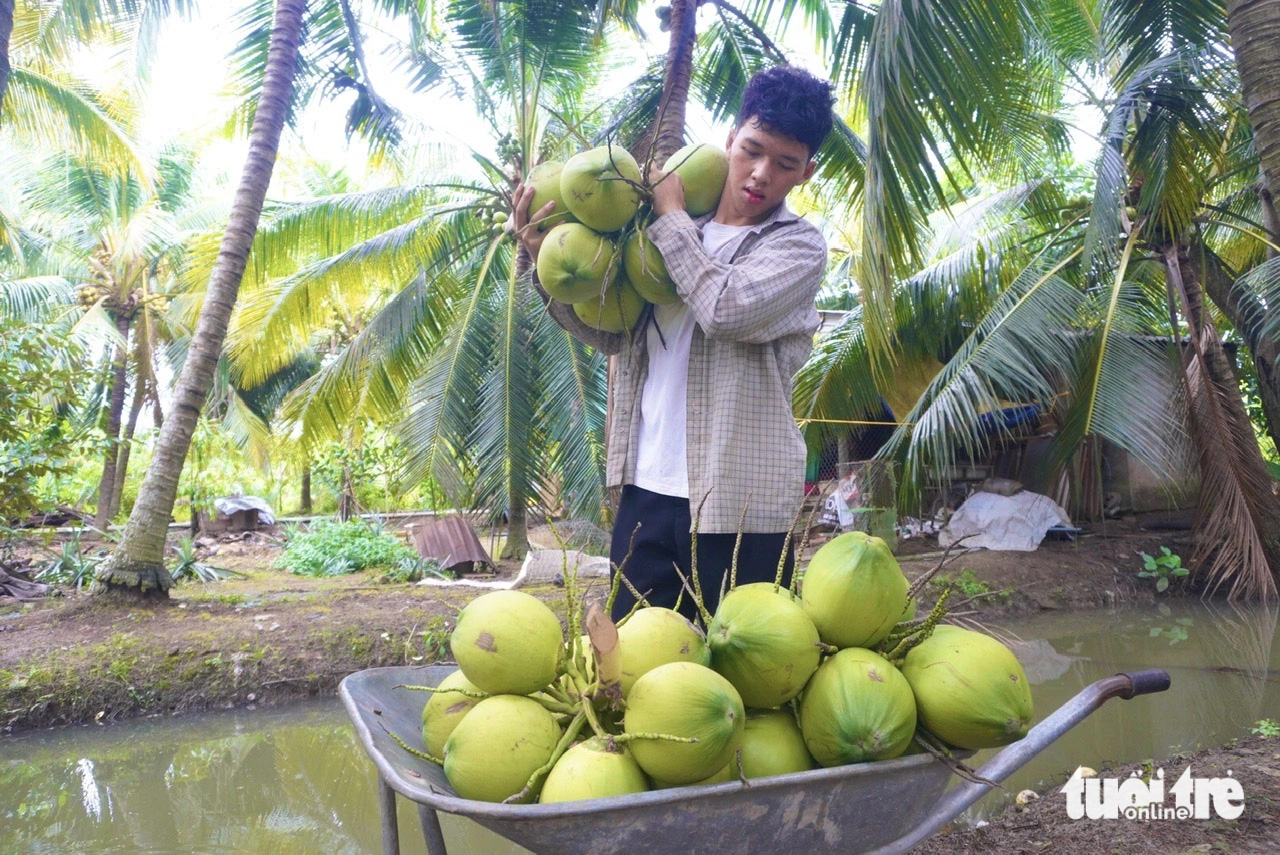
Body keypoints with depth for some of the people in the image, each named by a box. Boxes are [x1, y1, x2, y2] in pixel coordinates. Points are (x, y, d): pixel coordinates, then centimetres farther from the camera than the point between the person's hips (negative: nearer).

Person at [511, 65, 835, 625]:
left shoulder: (800, 245, -1)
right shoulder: (680, 234, 13)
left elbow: (727, 309, -20)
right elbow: (611, 332, 14)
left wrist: (670, 216, -7)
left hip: (738, 503, -4)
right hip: (646, 490, 4)